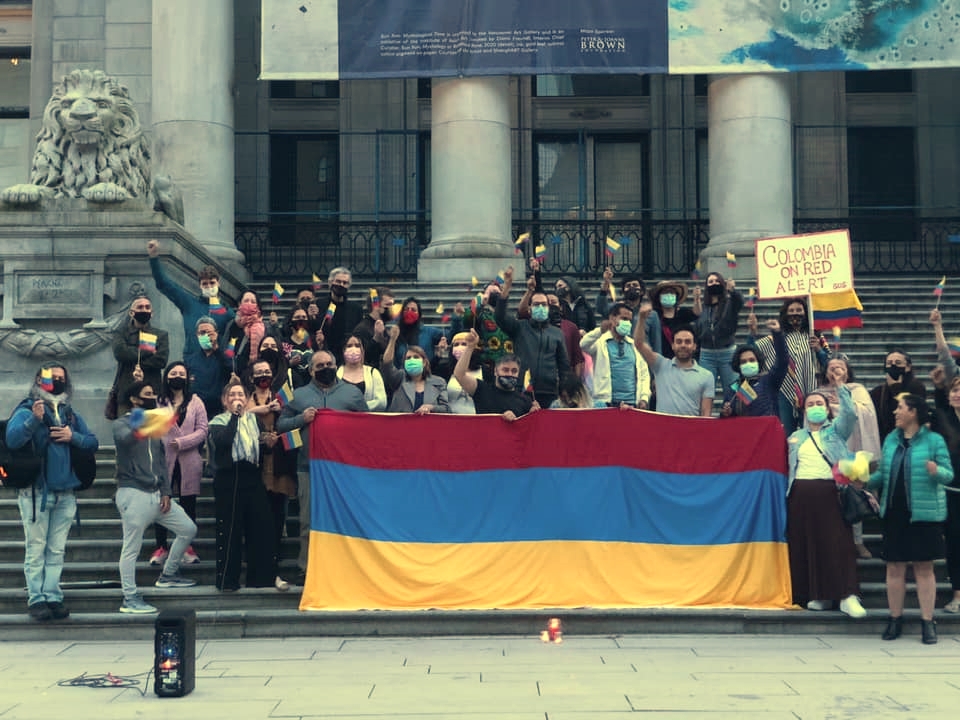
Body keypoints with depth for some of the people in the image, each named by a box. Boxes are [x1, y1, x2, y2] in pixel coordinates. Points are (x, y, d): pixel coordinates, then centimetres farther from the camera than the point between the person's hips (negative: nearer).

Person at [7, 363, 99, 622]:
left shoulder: (71, 415, 15)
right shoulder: (26, 410, -2)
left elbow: (93, 442, 12)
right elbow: (12, 438, -17)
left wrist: (74, 437, -6)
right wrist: (34, 419, -29)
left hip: (65, 494, 5)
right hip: (36, 492, -5)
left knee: (57, 550, 8)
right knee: (36, 549, -1)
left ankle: (53, 597, 12)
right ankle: (36, 598, 3)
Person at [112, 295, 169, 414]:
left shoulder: (161, 335, 15)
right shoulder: (121, 333, 14)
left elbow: (161, 360, -1)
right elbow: (120, 352, -7)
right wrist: (147, 352, -5)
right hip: (125, 392, 0)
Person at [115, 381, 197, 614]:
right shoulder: (122, 423, -5)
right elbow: (124, 439, -30)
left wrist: (166, 492, 6)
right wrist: (136, 432, -54)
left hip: (156, 494, 8)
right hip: (133, 493, -7)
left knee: (188, 529, 9)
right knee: (131, 548, -7)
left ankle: (168, 575, 23)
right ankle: (129, 598, -1)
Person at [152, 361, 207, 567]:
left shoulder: (195, 402, 7)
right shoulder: (158, 402, 7)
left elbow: (202, 430, 0)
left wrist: (182, 442, -13)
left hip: (188, 462, 0)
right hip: (164, 460, 0)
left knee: (188, 504, 5)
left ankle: (187, 547, 14)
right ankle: (161, 547, 12)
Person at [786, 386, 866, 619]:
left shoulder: (836, 431, 13)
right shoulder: (795, 438, 22)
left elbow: (850, 414, -6)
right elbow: (789, 468, 19)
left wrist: (842, 387, -7)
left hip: (830, 492, -3)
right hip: (801, 493, 4)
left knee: (839, 543, -11)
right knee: (806, 545, 1)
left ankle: (848, 597, -14)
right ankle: (819, 595, 9)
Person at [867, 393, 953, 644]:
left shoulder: (933, 440, -4)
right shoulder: (891, 440, 10)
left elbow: (949, 473, -6)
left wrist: (936, 471, -27)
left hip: (924, 513, -4)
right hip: (894, 512, 4)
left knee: (924, 568, 3)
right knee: (894, 567, 7)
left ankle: (927, 622, 11)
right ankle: (895, 619, 17)